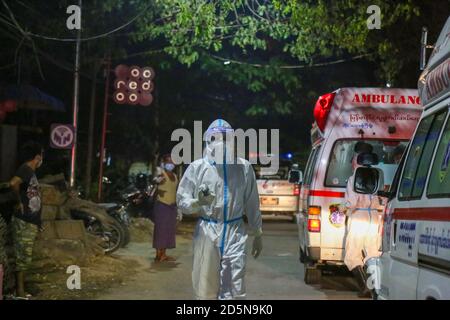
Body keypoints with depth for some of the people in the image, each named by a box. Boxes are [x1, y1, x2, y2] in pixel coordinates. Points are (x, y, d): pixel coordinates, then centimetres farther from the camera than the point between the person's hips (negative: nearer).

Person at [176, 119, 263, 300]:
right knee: (205, 289, 6)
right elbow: (181, 200, 2)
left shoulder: (244, 167, 6)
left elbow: (252, 204, 12)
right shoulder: (197, 167, 1)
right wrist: (198, 202, -19)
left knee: (234, 291, -3)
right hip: (206, 233, 0)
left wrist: (257, 234, 15)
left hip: (235, 233, 1)